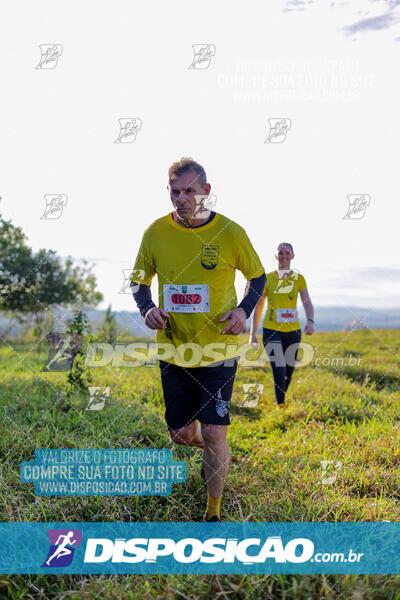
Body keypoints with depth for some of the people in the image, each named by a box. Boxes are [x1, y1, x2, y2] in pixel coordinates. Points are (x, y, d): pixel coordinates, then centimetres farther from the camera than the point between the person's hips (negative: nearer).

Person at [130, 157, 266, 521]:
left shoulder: (230, 233, -8)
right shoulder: (156, 233, -3)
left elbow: (258, 276, 7)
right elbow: (139, 280, 11)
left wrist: (244, 310, -11)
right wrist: (147, 308, -9)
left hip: (219, 352, -2)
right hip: (173, 352, 3)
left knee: (213, 434, -4)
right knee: (182, 434, 12)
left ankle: (214, 513, 19)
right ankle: (214, 454, 49)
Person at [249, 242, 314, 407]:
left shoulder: (298, 278, 6)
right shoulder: (267, 278, 3)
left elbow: (307, 303, -4)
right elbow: (258, 306, 6)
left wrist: (310, 321, -25)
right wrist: (253, 334, 2)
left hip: (292, 330, 2)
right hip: (271, 330, -2)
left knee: (289, 371, 12)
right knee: (279, 371, -15)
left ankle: (281, 400, 36)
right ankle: (280, 406, -7)